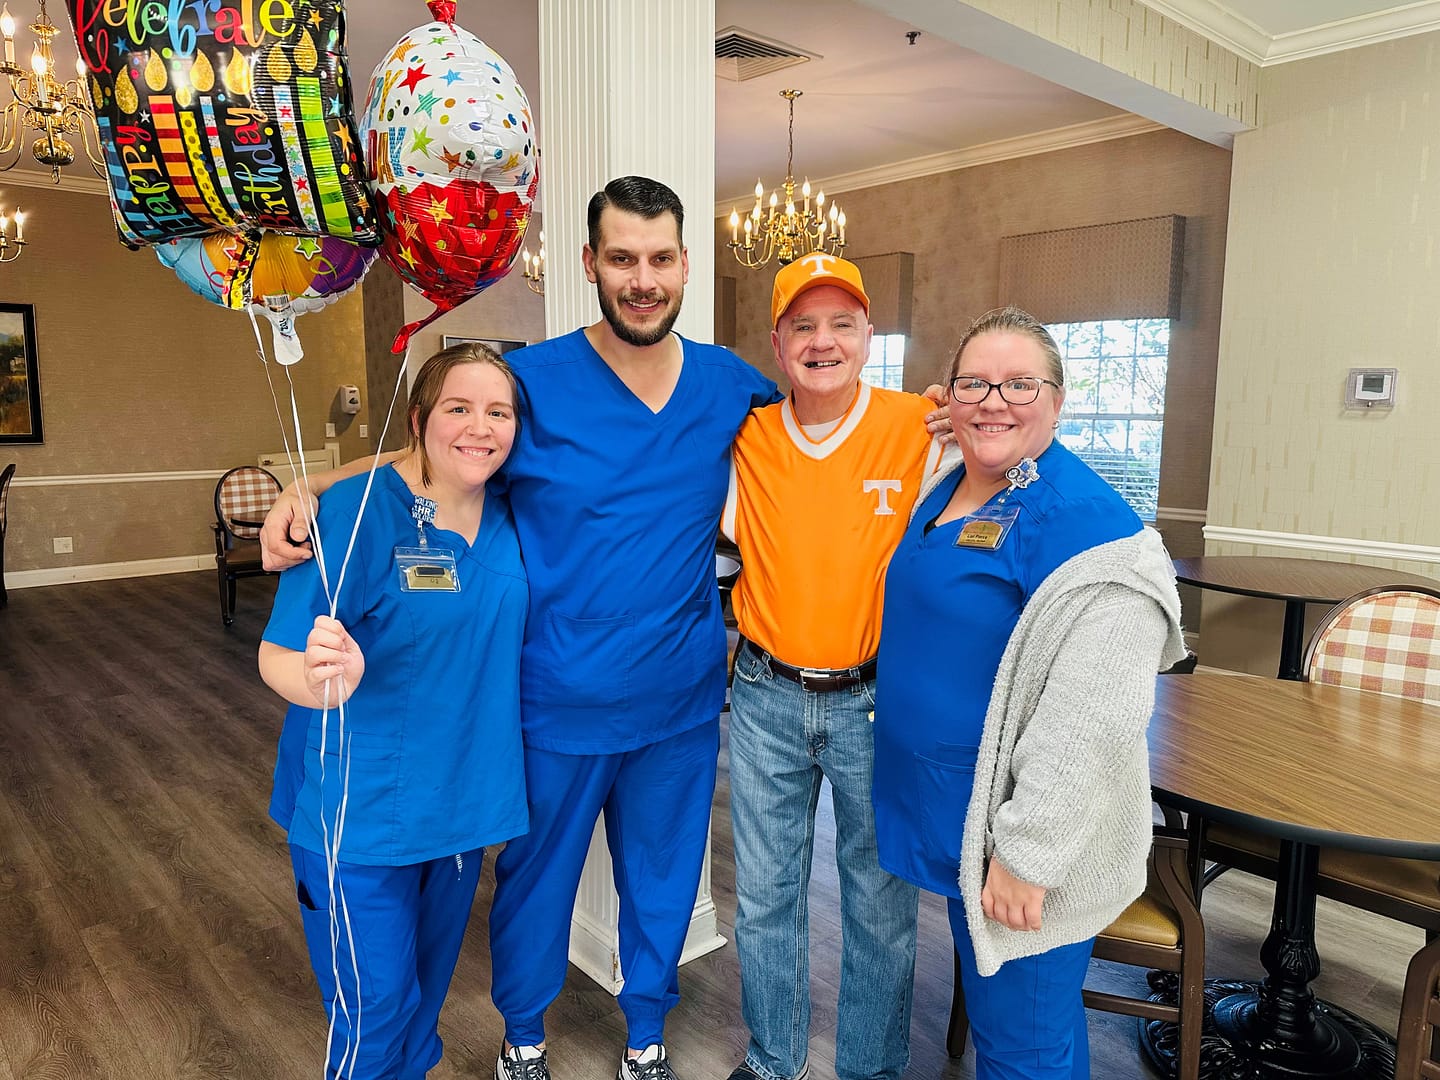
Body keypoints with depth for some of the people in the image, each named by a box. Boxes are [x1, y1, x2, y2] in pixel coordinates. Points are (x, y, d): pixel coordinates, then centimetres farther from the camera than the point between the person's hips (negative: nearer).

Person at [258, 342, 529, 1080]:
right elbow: (276, 654, -21)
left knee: (429, 984, 24)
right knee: (376, 1008, 7)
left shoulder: (504, 519, -1)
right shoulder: (359, 510, -20)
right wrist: (321, 678, -41)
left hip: (460, 797, 6)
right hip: (363, 810, -6)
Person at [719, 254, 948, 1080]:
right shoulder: (745, 439, -1)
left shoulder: (921, 429, -8)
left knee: (881, 899, 13)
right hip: (767, 699, 2)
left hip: (878, 701, -2)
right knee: (765, 894, 16)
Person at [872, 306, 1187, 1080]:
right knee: (987, 1005, 26)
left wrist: (1027, 853, -23)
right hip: (947, 817, 8)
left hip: (1019, 839, -8)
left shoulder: (1085, 522, -22)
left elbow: (1094, 718, -27)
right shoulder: (946, 490, 5)